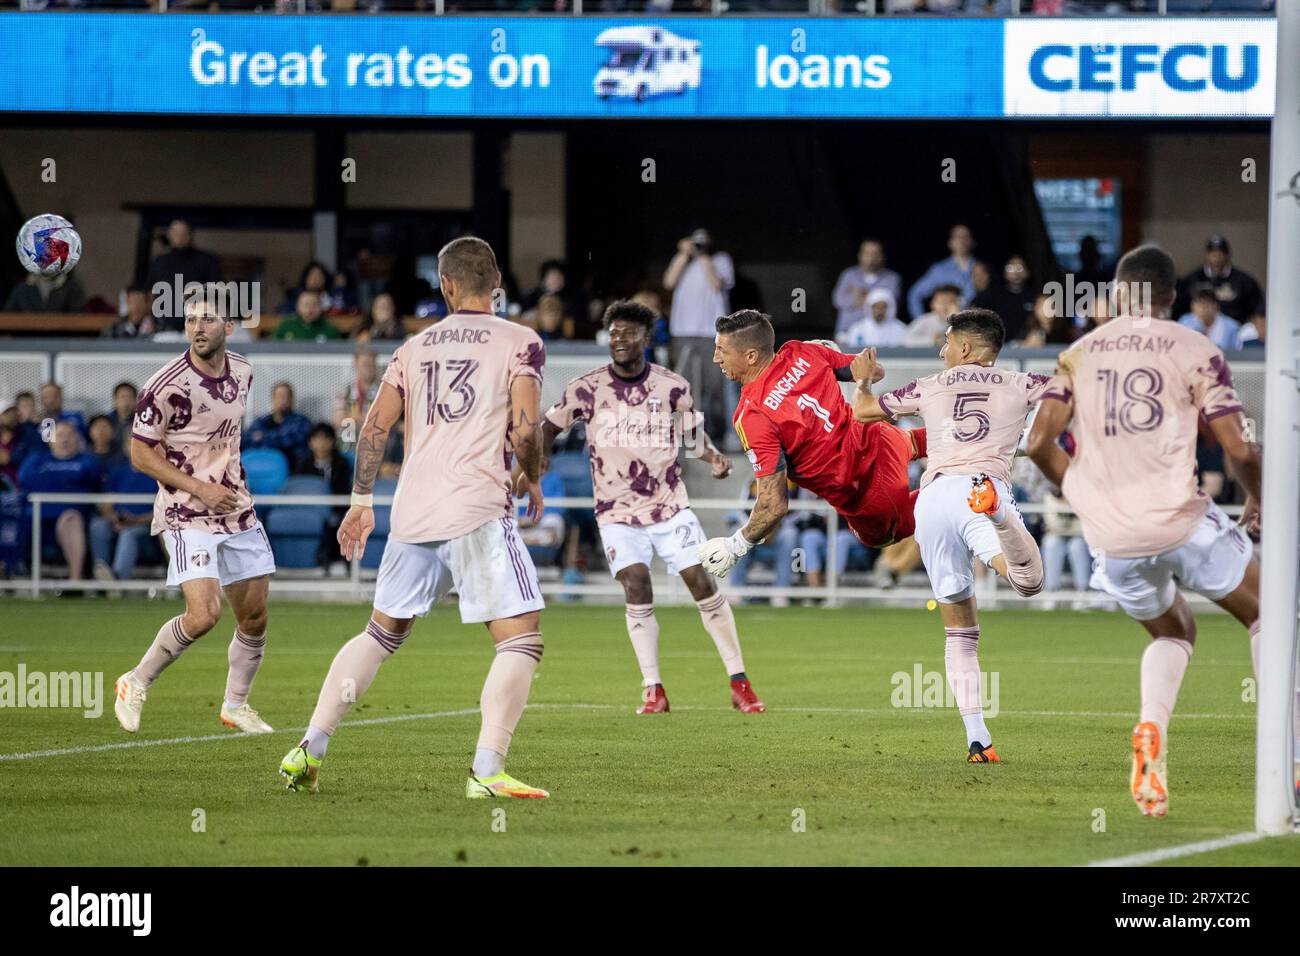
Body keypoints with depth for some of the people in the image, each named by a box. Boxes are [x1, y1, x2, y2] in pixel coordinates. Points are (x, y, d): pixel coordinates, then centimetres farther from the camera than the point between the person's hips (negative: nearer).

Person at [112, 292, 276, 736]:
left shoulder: (242, 372, 4)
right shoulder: (167, 386, -18)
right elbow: (140, 453, -13)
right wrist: (200, 488, -18)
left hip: (238, 512, 7)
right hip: (187, 516, -7)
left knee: (255, 618, 8)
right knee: (203, 615, -19)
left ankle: (235, 704, 28)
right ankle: (136, 684, 2)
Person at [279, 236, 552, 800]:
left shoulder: (414, 348, 15)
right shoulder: (519, 343, 2)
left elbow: (375, 427, 11)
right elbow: (525, 427, -9)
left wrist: (361, 502, 19)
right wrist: (532, 480, 10)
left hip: (412, 515, 5)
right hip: (479, 510, -5)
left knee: (382, 632, 21)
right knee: (520, 638, -3)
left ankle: (310, 750, 17)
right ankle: (486, 771, -18)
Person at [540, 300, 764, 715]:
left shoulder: (673, 387, -4)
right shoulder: (587, 389, -6)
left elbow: (693, 431, 9)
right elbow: (551, 425, 7)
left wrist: (713, 457, -11)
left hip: (670, 505, 1)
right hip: (617, 512, -1)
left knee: (703, 584, -4)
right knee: (636, 588, -15)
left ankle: (740, 683, 5)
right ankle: (653, 691, -6)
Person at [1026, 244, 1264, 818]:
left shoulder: (1078, 354, 10)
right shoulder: (1196, 351, 0)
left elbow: (1039, 442, 3)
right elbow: (1239, 451, -5)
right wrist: (1257, 500, 16)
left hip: (1110, 537, 4)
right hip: (1180, 523, -4)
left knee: (1172, 632, 27)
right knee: (1264, 616, 18)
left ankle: (1150, 729, -2)